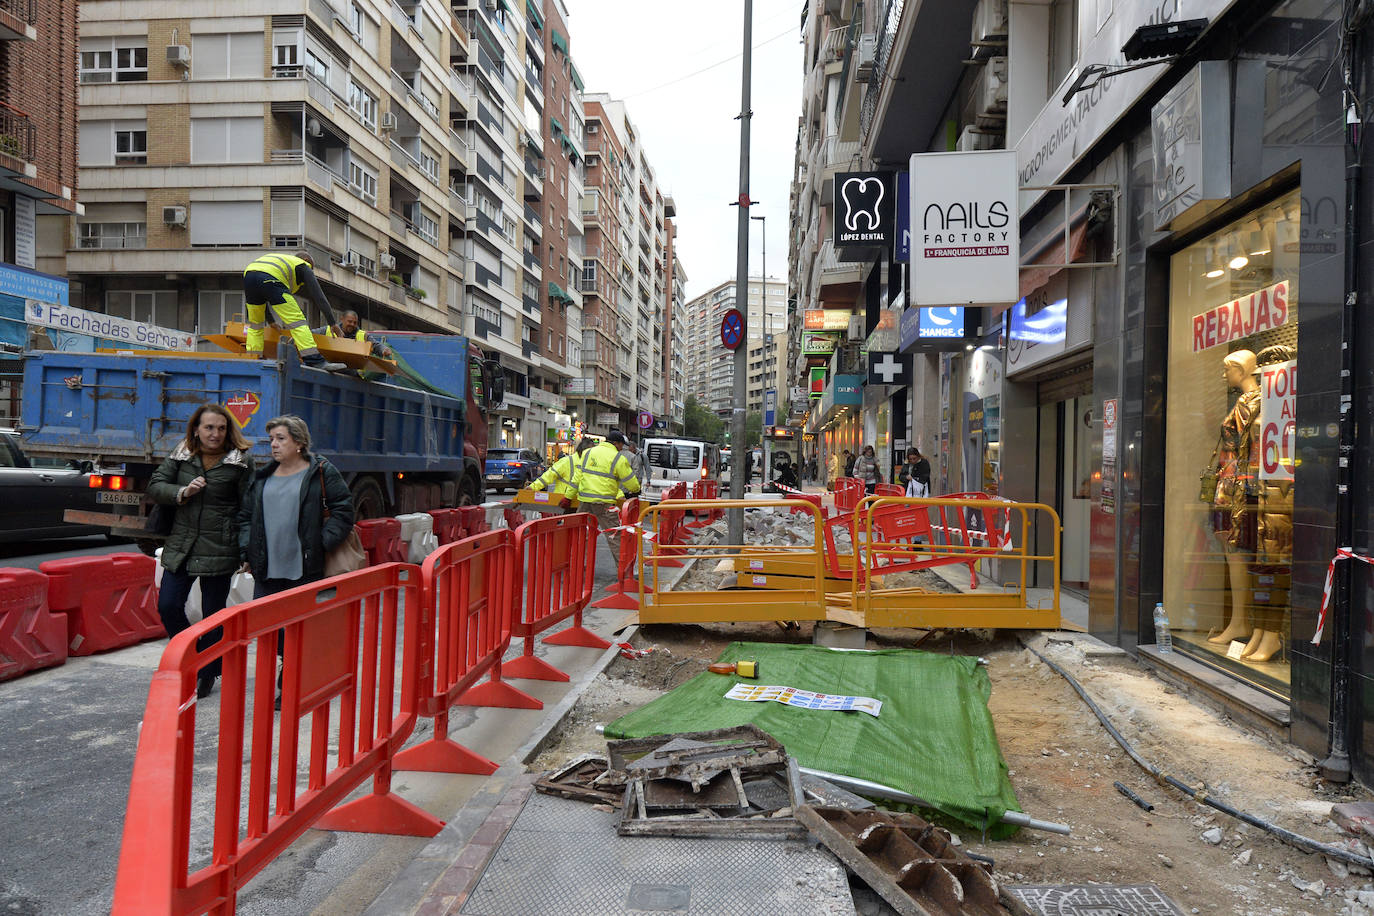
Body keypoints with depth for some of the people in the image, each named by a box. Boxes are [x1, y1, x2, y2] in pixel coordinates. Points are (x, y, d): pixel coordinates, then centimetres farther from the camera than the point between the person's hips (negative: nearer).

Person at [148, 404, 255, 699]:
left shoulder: (241, 462, -5)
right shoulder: (180, 455, 7)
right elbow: (154, 487, 8)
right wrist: (182, 492, -13)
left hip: (219, 550, -4)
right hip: (181, 546, 4)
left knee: (213, 614, 5)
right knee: (168, 606, 1)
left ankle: (206, 674, 23)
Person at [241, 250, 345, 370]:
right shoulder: (304, 266, 25)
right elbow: (318, 296, 14)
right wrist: (333, 323, 12)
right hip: (270, 278, -7)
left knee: (255, 325, 20)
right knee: (297, 321, -6)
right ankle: (314, 360, -15)